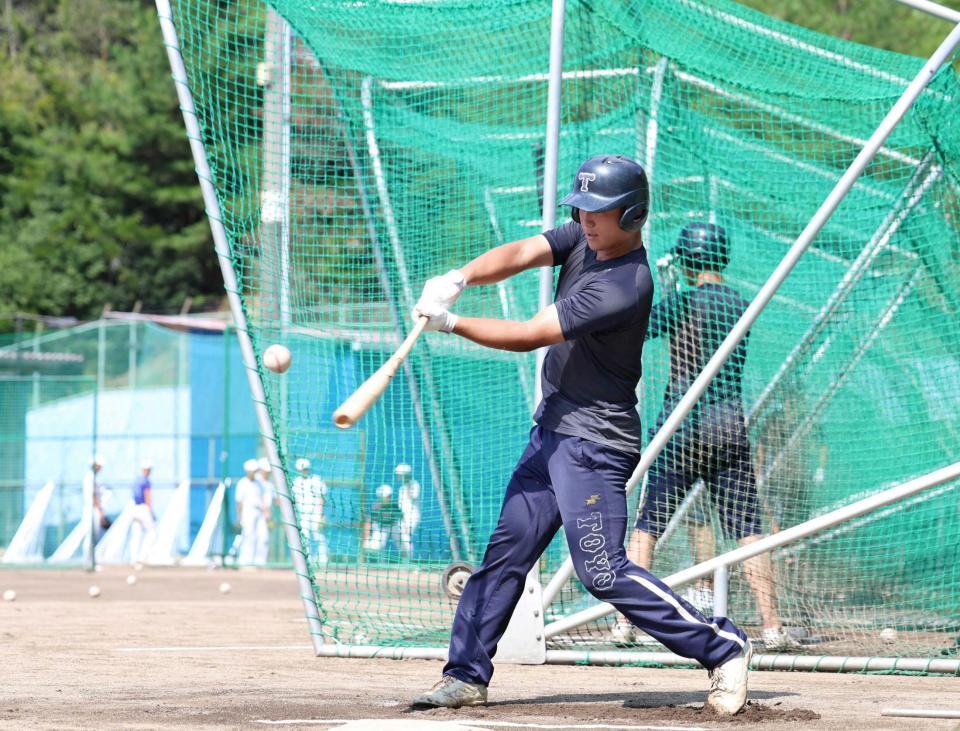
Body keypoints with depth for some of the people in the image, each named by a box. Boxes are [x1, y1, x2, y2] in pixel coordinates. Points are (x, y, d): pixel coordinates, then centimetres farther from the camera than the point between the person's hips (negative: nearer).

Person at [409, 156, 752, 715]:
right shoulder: (583, 238, 3)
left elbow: (528, 336, -22)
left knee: (604, 573, -12)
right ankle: (467, 676, 16)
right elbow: (521, 254, -9)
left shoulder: (625, 287, -24)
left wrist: (451, 324, -17)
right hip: (553, 430, 9)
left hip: (595, 442, -9)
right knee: (508, 548, 9)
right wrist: (457, 279, -27)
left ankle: (722, 647, -4)